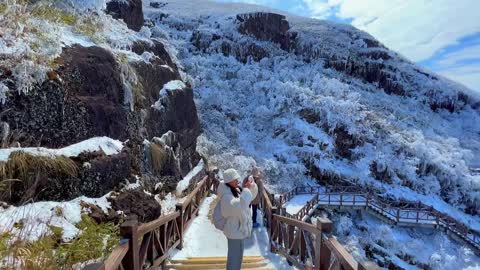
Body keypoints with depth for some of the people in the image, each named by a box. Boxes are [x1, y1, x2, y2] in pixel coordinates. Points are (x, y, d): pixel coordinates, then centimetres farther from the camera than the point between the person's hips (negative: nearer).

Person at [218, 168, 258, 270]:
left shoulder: (237, 190, 0)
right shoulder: (227, 196, -27)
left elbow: (252, 195, 10)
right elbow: (239, 206, -43)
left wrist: (252, 185, -11)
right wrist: (246, 189, -36)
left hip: (238, 228, 9)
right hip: (234, 230, -9)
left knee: (237, 254, 25)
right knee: (235, 255, 5)